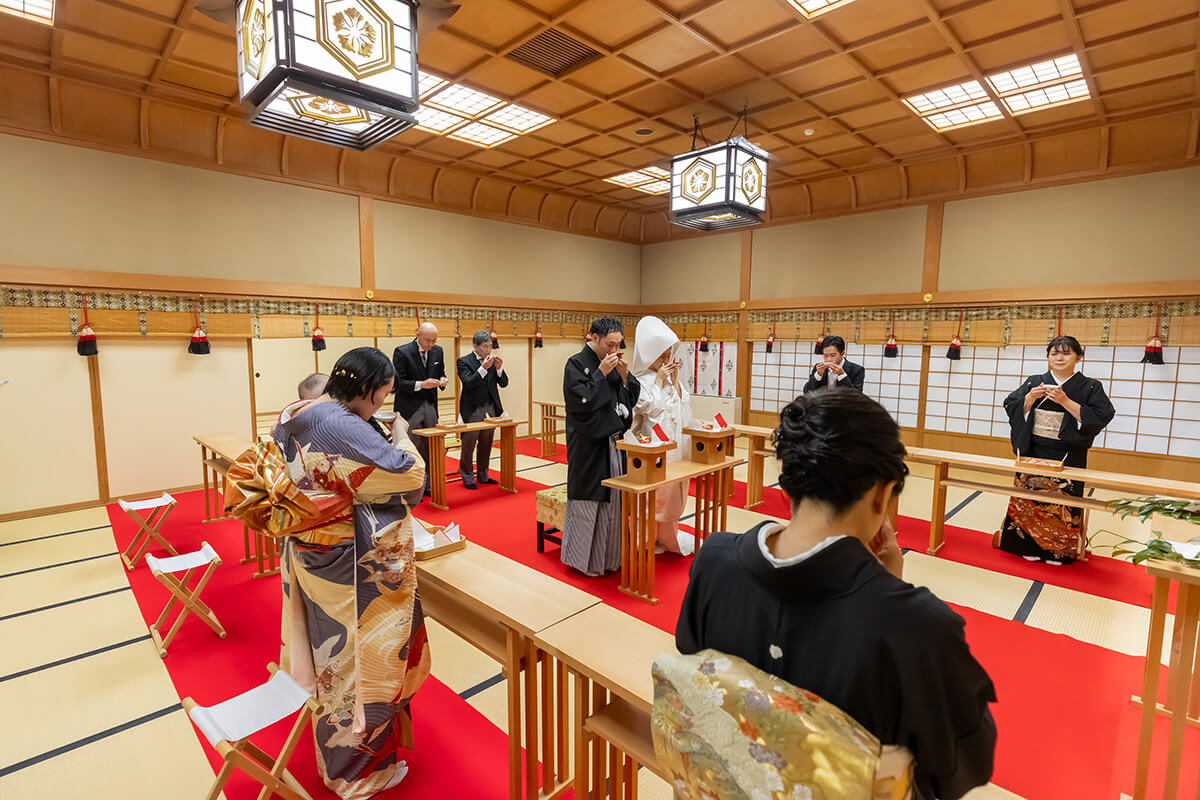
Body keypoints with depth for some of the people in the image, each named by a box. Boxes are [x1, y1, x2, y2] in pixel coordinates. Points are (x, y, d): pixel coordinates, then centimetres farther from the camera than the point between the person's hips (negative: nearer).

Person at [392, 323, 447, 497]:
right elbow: (398, 382, -13)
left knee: (430, 450, 9)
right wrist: (421, 384, -24)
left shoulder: (437, 351, 6)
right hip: (409, 409, -5)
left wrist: (442, 380, -6)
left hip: (430, 406, 5)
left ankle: (426, 487, 21)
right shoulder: (402, 352, -10)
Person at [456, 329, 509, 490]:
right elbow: (468, 383, -18)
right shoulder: (464, 361, -5)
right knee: (469, 444, 2)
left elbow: (503, 383, 5)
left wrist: (499, 368, -12)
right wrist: (483, 368, -26)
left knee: (486, 443, 13)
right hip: (472, 410, -5)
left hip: (490, 408, 5)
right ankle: (467, 477, 15)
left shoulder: (493, 360, 8)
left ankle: (482, 475, 26)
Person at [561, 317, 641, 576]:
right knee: (588, 501, 2)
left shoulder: (614, 364, 9)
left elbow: (631, 399, 10)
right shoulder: (576, 364, -10)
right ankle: (583, 558, 18)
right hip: (588, 446, -7)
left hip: (612, 442, 7)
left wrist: (625, 375, -7)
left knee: (612, 499, 13)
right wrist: (601, 373, -21)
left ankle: (609, 555, 27)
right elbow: (579, 401, -20)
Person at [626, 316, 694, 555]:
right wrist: (659, 380, -15)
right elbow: (650, 406, -19)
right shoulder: (641, 381, -11)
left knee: (670, 492, 14)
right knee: (650, 493, -1)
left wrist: (675, 380, -2)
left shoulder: (670, 378, 10)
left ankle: (667, 536, 28)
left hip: (673, 444, 7)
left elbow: (684, 403, 8)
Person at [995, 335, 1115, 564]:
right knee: (1029, 498, 4)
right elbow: (1011, 407, 3)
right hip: (1032, 452, 2)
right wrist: (1031, 397, -14)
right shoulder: (1034, 382, 8)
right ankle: (1028, 545, 15)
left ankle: (1058, 551, 15)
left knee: (1061, 502, 1)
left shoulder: (1089, 387, 3)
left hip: (1067, 457, -2)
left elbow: (1100, 416, -9)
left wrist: (1066, 402, -18)